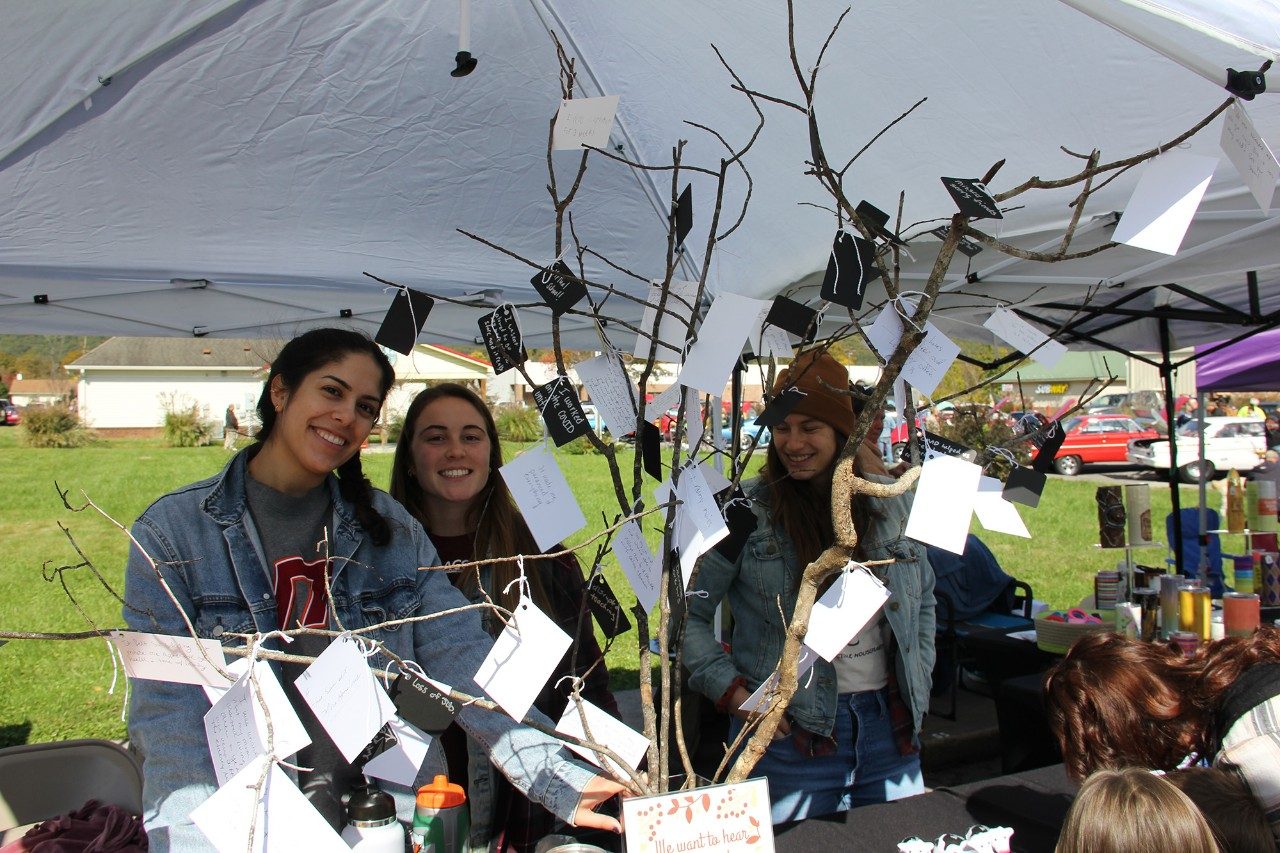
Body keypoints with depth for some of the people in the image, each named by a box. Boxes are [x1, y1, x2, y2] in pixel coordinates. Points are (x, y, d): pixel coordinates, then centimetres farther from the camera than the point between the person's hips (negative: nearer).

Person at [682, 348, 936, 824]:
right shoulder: (745, 512, -9)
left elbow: (923, 598, 17)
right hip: (790, 733, -4)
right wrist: (730, 691, -12)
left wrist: (917, 685, 10)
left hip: (890, 729, 4)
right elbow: (688, 611, -4)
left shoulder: (891, 504, 4)